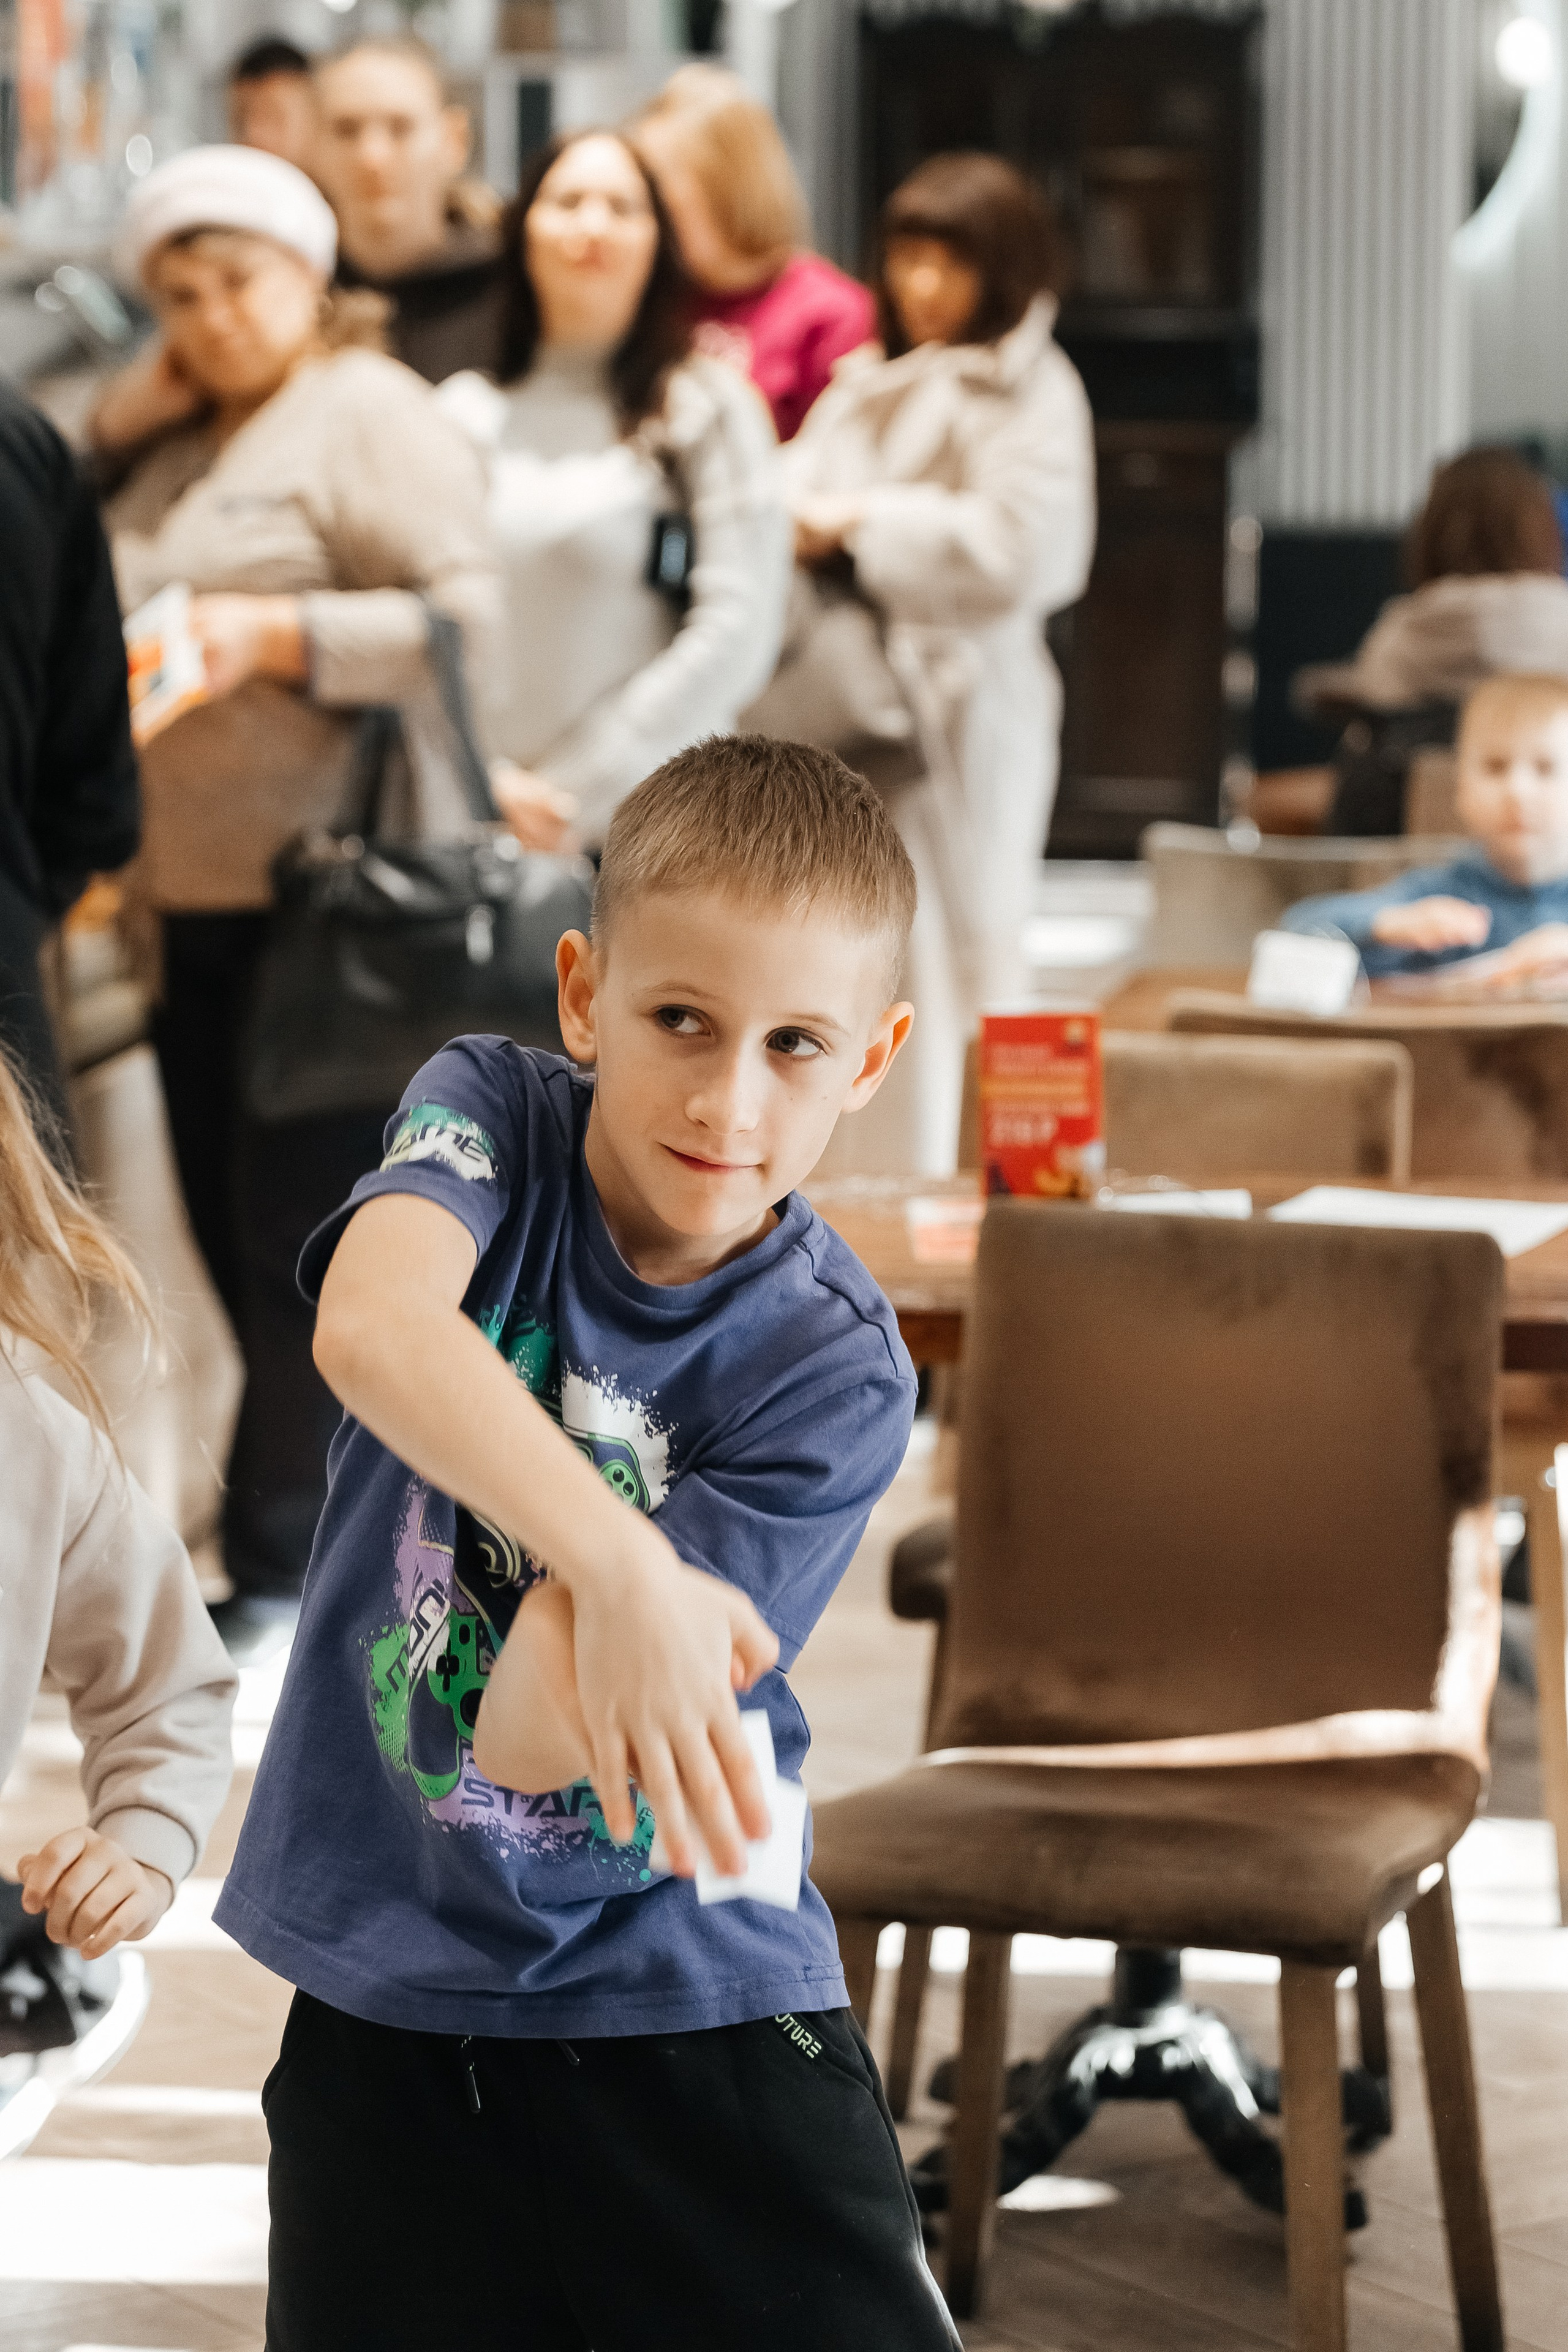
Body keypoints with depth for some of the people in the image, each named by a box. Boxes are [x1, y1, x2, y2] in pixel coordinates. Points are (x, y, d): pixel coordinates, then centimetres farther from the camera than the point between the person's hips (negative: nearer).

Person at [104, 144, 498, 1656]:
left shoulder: (368, 414, -4)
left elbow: (472, 621, -14)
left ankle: (287, 1579, -2)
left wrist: (278, 635, -21)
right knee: (234, 1241, 9)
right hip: (196, 907, 9)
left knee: (299, 1246, -8)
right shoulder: (179, 447, 21)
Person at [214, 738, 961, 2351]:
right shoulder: (492, 1117, -8)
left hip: (684, 1996, -1)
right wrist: (617, 1571, -46)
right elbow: (371, 1327, -34)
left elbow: (532, 1737, -17)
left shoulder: (828, 1369, -12)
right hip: (383, 2000, 1)